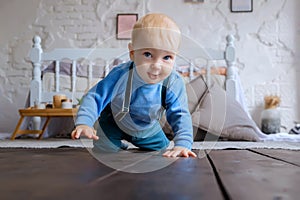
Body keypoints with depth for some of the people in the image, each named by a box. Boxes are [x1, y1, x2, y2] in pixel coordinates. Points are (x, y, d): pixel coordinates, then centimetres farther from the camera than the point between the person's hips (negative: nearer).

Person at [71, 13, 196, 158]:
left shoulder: (174, 84, -34)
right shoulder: (121, 75, -38)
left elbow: (180, 116, -29)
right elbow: (95, 97, -31)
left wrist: (182, 144, -43)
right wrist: (84, 122, -46)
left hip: (148, 130, 3)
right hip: (114, 124, -2)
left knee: (161, 151, 16)